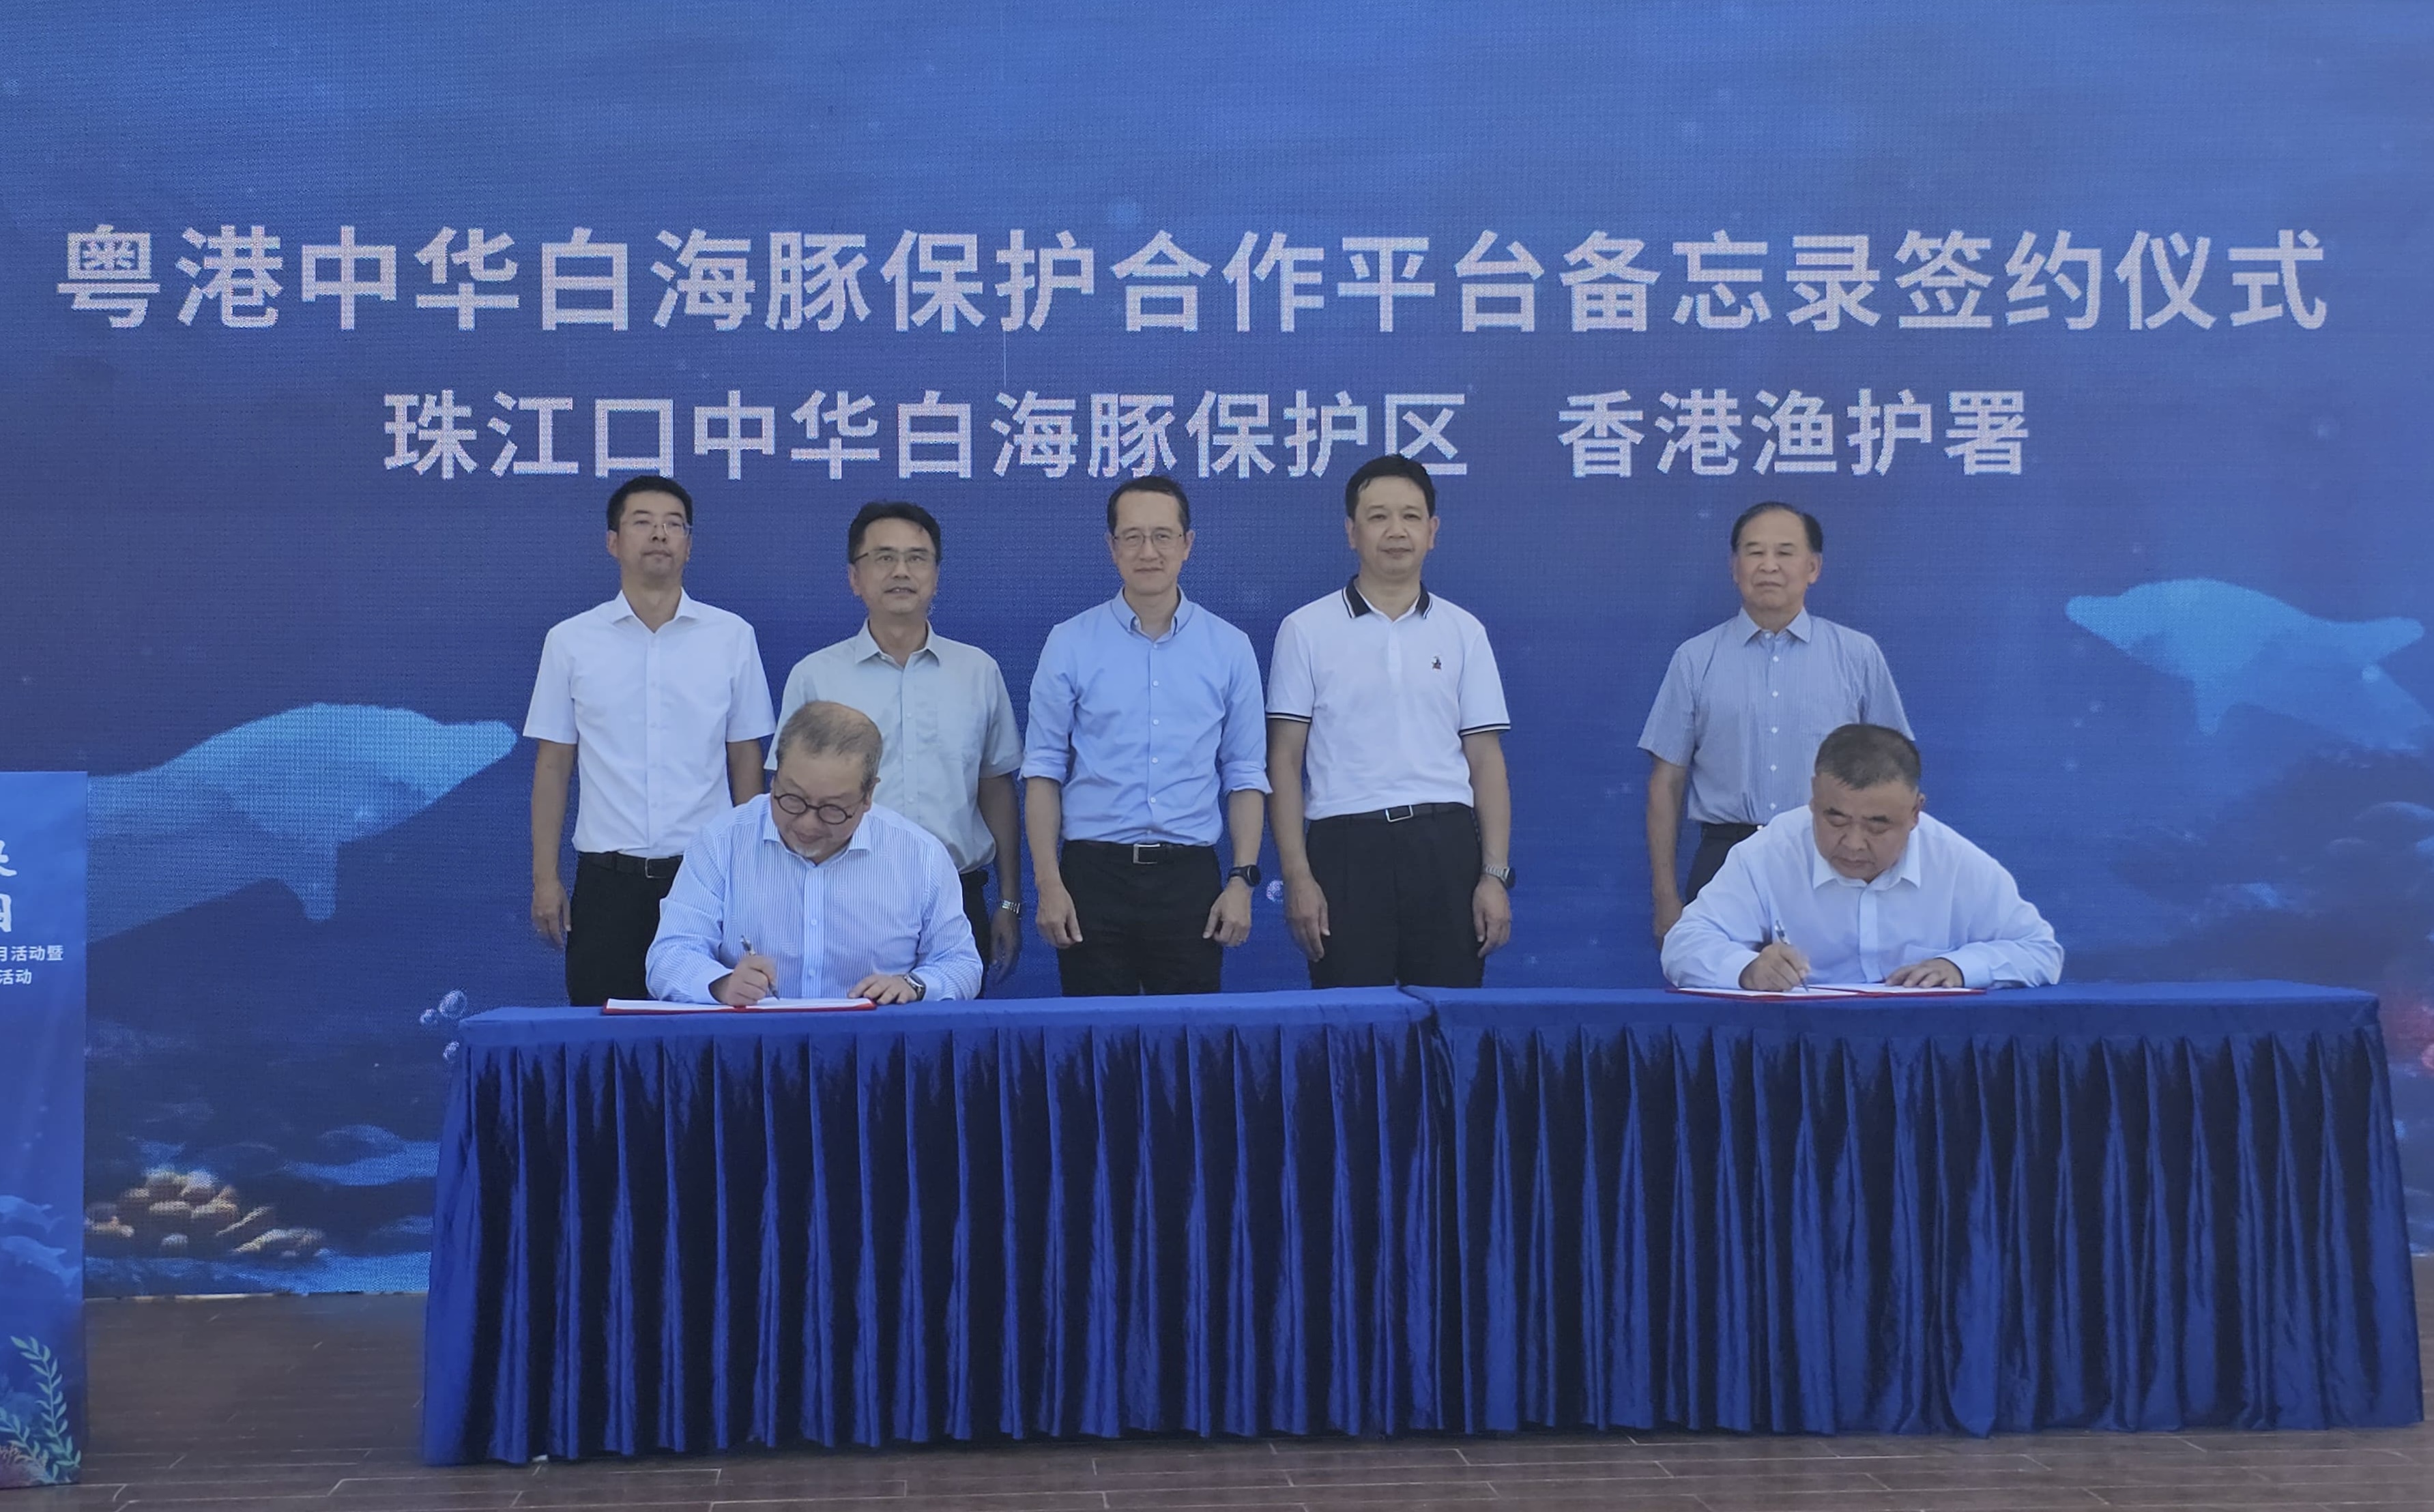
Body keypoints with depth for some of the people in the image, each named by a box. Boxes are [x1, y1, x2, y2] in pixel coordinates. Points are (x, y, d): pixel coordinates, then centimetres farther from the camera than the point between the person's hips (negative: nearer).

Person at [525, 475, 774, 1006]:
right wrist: (546, 877, 1)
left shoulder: (733, 637, 5)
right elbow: (553, 765, 7)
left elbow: (746, 759, 8)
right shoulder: (570, 641, 5)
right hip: (608, 879, 0)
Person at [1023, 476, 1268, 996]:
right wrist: (1048, 883, -5)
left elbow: (1245, 775, 8)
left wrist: (1242, 880, -1)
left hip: (1190, 876, 1)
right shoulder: (1070, 644, 2)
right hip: (1094, 873, -1)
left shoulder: (1230, 648, 6)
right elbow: (1043, 770, 2)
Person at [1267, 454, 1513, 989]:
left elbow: (1486, 762, 8)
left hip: (1446, 847, 2)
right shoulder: (1306, 630, 4)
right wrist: (1297, 876, -7)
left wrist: (1495, 874, -1)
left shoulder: (1464, 632, 9)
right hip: (1347, 845, -2)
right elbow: (1284, 762, 2)